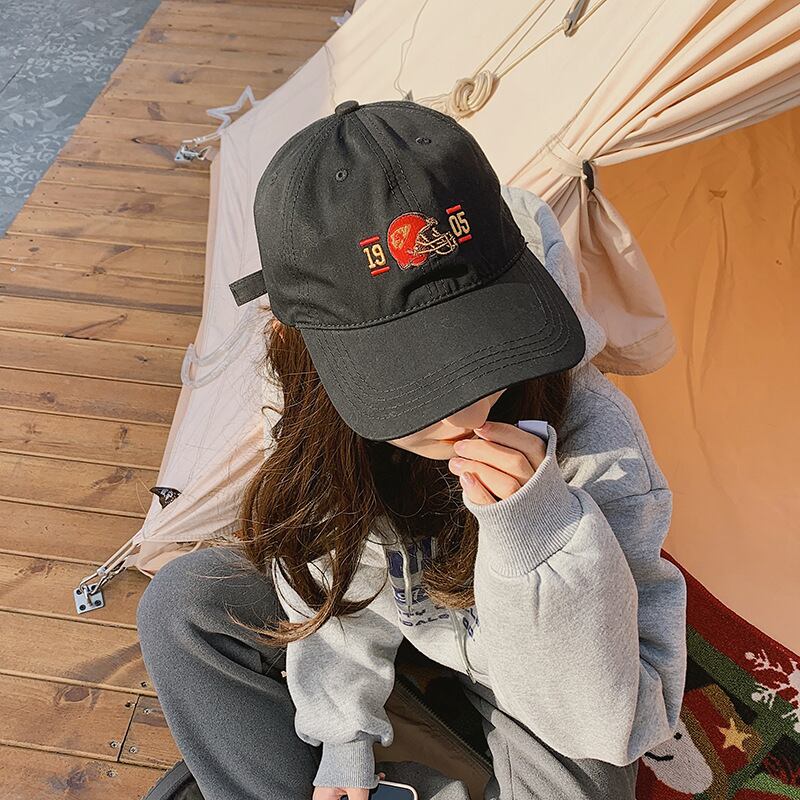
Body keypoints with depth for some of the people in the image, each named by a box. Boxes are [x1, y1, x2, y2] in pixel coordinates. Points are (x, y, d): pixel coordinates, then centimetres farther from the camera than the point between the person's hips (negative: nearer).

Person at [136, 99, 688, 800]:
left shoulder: (592, 438, -37)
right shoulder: (321, 414, -26)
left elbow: (609, 727, -31)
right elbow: (334, 573, -6)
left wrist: (540, 533, -46)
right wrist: (342, 737, -5)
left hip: (539, 667, -1)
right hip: (411, 617, 2)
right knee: (186, 601, -6)